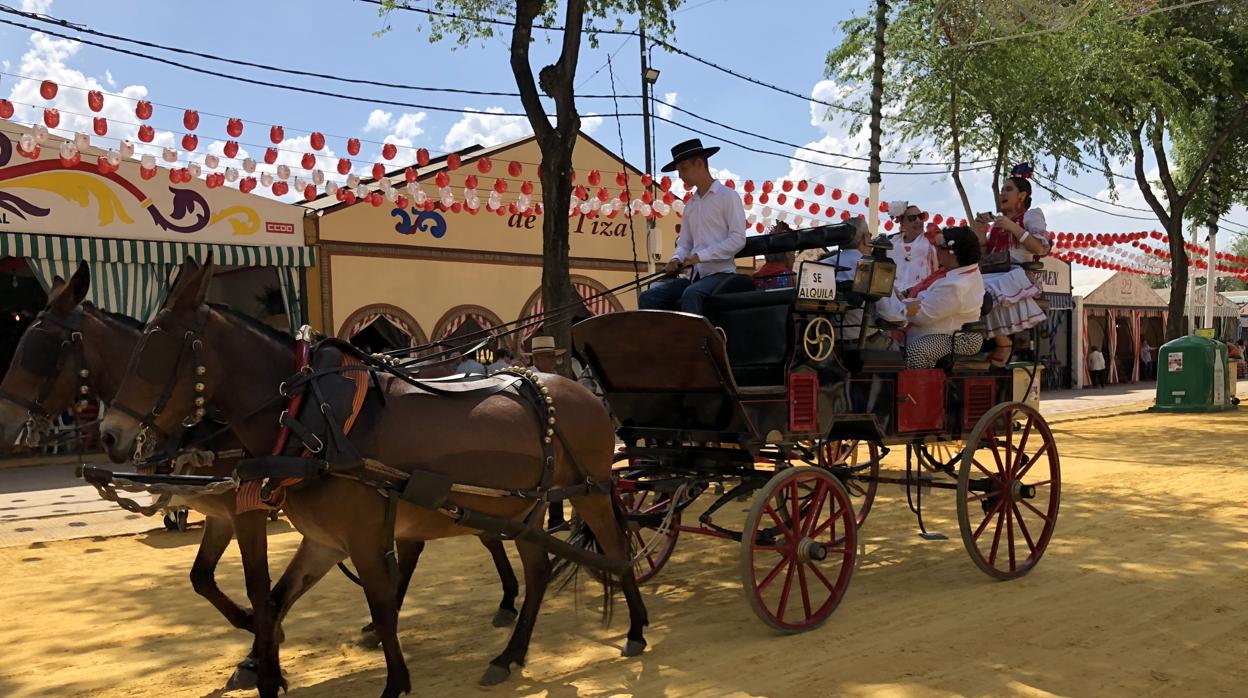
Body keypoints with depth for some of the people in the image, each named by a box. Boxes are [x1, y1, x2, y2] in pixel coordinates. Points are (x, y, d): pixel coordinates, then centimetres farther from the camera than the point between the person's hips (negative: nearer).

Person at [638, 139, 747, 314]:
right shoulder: (690, 206, 20)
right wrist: (677, 259, -4)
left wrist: (700, 256, -16)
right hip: (694, 275, 7)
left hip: (721, 273, -7)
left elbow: (738, 240, -11)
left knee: (691, 295, -37)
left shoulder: (728, 196, -2)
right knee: (647, 298, -11)